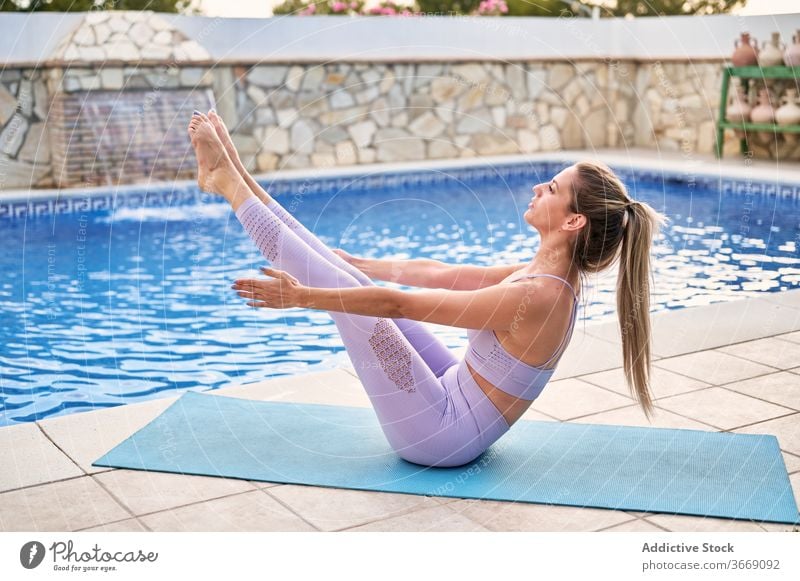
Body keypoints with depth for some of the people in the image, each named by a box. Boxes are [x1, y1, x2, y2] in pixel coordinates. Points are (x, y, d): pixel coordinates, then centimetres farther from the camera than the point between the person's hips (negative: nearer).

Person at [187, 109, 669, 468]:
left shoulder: (537, 296, -29)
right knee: (349, 278, 4)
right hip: (456, 393, 8)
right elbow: (441, 274, 11)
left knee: (342, 290, -10)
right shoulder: (548, 274, 0)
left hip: (441, 433, -8)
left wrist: (303, 297, -16)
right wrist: (359, 263, 20)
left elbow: (400, 305, -24)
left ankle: (228, 182, 4)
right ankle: (239, 178, 15)